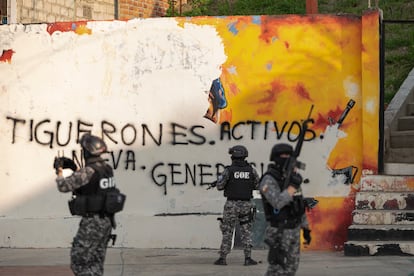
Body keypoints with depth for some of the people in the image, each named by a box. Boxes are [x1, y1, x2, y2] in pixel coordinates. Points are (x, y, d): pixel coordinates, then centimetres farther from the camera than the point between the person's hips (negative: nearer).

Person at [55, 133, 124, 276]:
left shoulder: (89, 171, -19)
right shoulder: (107, 168, 8)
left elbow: (63, 186, -15)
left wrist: (59, 169, 2)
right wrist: (75, 168, 22)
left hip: (92, 223, -8)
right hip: (106, 221, 9)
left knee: (78, 262, -1)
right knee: (95, 264, 16)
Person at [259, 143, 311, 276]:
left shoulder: (291, 178, 9)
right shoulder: (269, 180, -17)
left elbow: (299, 206, 15)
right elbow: (278, 203, -31)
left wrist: (306, 229, 15)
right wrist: (293, 186, -29)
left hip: (294, 231, 8)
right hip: (280, 232, -8)